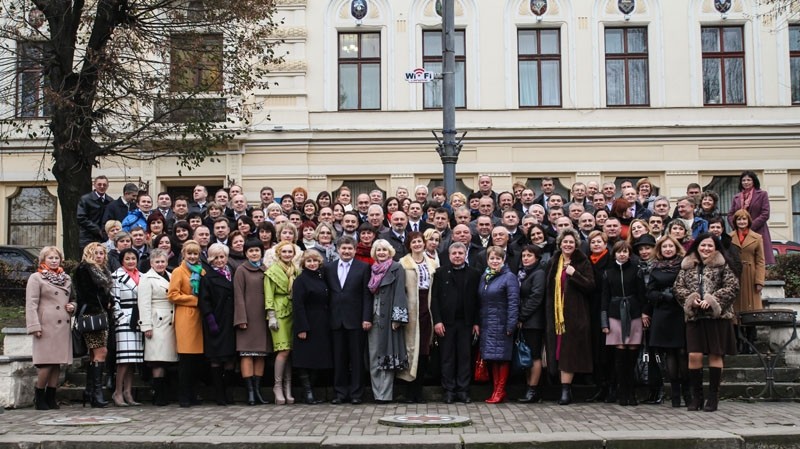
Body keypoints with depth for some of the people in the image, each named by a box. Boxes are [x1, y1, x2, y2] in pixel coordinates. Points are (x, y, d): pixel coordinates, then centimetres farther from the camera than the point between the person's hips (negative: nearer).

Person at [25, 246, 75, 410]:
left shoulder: (66, 278, 19)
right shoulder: (36, 278, 1)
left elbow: (71, 300, 31)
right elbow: (31, 304, -5)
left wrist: (72, 306, 7)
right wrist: (34, 326, -14)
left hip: (63, 327, 6)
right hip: (46, 326, -6)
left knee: (57, 363, 6)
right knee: (46, 363, -9)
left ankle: (51, 398, 13)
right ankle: (39, 398, 4)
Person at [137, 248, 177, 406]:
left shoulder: (170, 277, 18)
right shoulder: (147, 278, 1)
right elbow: (144, 304, -5)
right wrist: (147, 326, -11)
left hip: (170, 323, 6)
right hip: (157, 323, -6)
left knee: (166, 359, 5)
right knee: (158, 361, -8)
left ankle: (164, 396, 9)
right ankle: (159, 396, -5)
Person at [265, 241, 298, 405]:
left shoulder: (296, 271, 13)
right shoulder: (272, 271, 0)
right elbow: (269, 296, -3)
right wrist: (271, 317, -10)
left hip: (293, 314, 4)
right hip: (279, 313, -4)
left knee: (290, 351, 2)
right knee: (284, 350, -12)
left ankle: (287, 387, 8)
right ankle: (278, 386, -1)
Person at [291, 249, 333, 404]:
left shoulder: (321, 279, 14)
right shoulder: (301, 280, -6)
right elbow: (297, 305, -12)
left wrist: (327, 325, 9)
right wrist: (301, 328, -18)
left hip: (321, 327, 7)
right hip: (307, 326, -7)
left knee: (317, 360, 8)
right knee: (305, 360, -4)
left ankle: (311, 393, 14)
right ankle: (307, 393, 0)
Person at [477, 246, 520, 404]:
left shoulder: (509, 277, -8)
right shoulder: (484, 277, 12)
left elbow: (513, 302, -13)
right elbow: (480, 301, 13)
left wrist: (511, 325, -18)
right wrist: (477, 323, 7)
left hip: (501, 324, -6)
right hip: (487, 324, 6)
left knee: (502, 356, -1)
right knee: (492, 358, 10)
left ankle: (500, 391, 5)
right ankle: (495, 389, 16)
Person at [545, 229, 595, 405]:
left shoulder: (583, 262, 0)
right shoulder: (554, 262, 13)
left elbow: (590, 286, -7)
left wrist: (574, 274, -18)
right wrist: (549, 313, 12)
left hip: (575, 314, -4)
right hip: (556, 314, 4)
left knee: (569, 350, -7)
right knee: (560, 350, 3)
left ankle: (566, 389, -6)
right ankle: (566, 388, 10)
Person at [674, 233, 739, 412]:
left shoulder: (723, 265, 3)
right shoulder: (687, 266, 12)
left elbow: (733, 287, -5)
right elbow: (678, 287, 9)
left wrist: (712, 299, -14)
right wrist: (690, 298, -9)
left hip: (718, 315, -2)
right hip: (694, 316, 2)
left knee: (715, 355, 2)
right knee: (694, 355, -5)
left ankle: (713, 397, 11)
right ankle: (696, 396, 6)